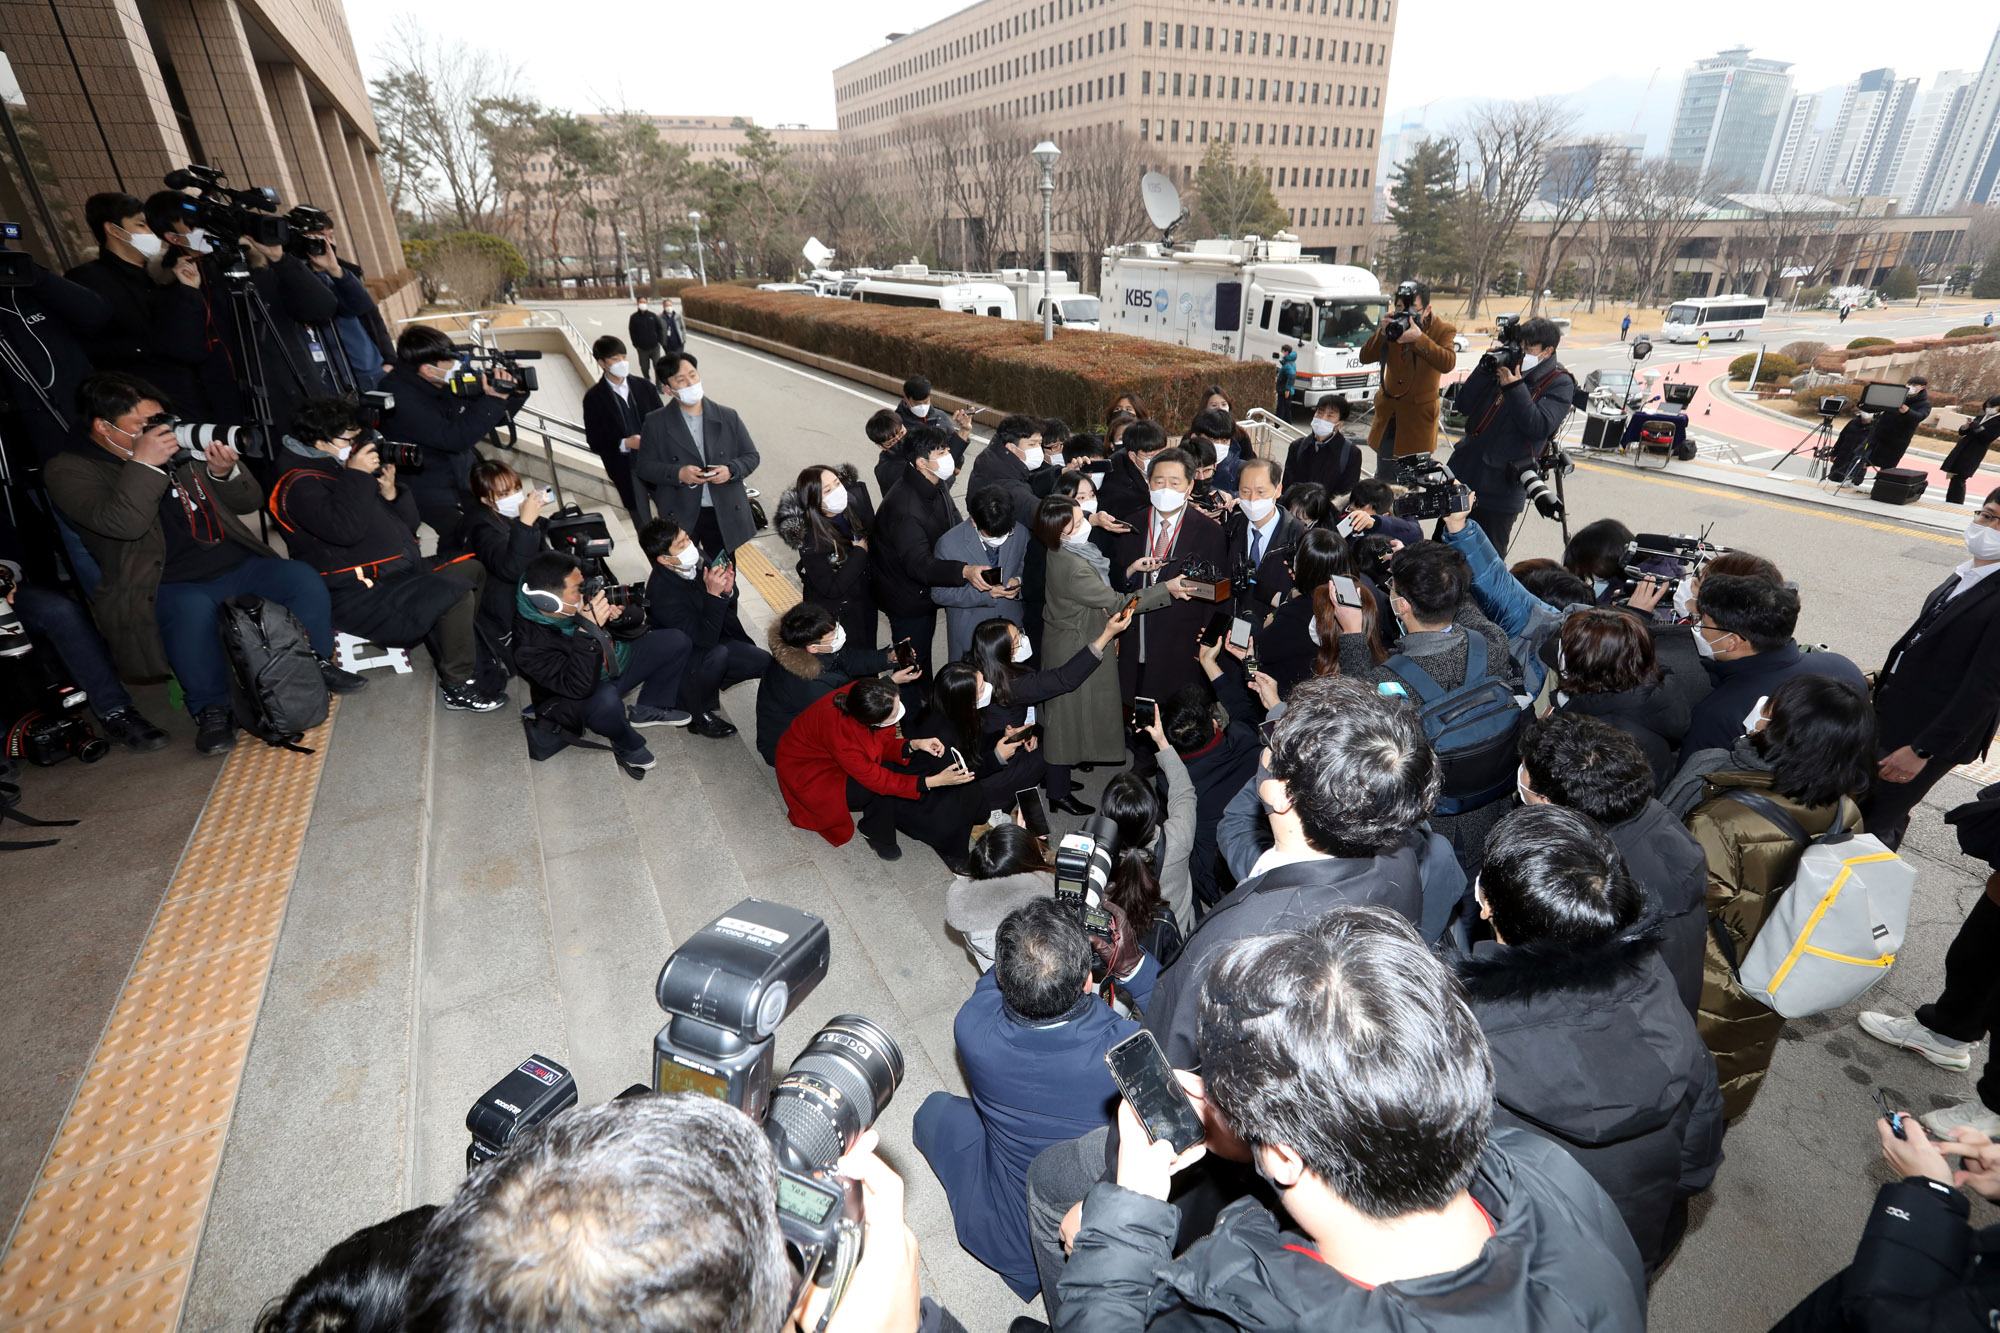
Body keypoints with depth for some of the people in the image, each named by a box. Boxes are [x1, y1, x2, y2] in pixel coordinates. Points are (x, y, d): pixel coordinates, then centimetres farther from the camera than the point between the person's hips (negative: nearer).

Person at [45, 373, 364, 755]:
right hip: (170, 589, -5)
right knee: (193, 609, -37)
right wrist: (145, 464, -22)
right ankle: (210, 709, -20)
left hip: (239, 567, 5)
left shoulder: (178, 446, 14)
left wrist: (225, 473, -5)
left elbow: (250, 502, 15)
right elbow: (123, 523, -21)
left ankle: (316, 665, -1)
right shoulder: (68, 470, 0)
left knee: (302, 576, -20)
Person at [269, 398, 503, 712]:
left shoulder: (344, 470, 15)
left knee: (472, 569, 14)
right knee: (455, 595, -26)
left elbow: (407, 525, 16)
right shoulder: (300, 485, -11)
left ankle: (460, 650, 15)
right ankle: (457, 688, -15)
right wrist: (356, 476, -21)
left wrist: (391, 493, -3)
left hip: (397, 573, 10)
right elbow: (344, 529, -31)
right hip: (359, 595, -10)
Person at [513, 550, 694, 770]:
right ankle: (627, 746, -8)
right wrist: (587, 630, -47)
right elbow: (579, 687, -40)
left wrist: (616, 616, -26)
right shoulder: (531, 644, -33)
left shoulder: (578, 601, -17)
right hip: (573, 699, -7)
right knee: (606, 701, -42)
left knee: (676, 641, -4)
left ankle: (648, 710, 13)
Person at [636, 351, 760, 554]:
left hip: (726, 515, 1)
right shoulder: (655, 424, 1)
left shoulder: (728, 417, 4)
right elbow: (642, 466, 2)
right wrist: (677, 473, -16)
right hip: (679, 517, -1)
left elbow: (751, 456, 8)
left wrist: (731, 470, -14)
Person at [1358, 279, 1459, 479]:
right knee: (1383, 476, 13)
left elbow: (1448, 363, -26)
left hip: (1419, 413, -4)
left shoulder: (1442, 330, -9)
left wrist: (1419, 338, -33)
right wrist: (1382, 333, -18)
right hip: (1388, 412, 4)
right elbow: (1365, 357, -2)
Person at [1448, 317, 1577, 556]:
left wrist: (1514, 387, -21)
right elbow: (1464, 405, 4)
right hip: (1464, 472, 5)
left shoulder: (1560, 383, -4)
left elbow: (1539, 427, -18)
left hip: (1502, 488, -5)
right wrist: (1486, 367, -7)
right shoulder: (1505, 366, 9)